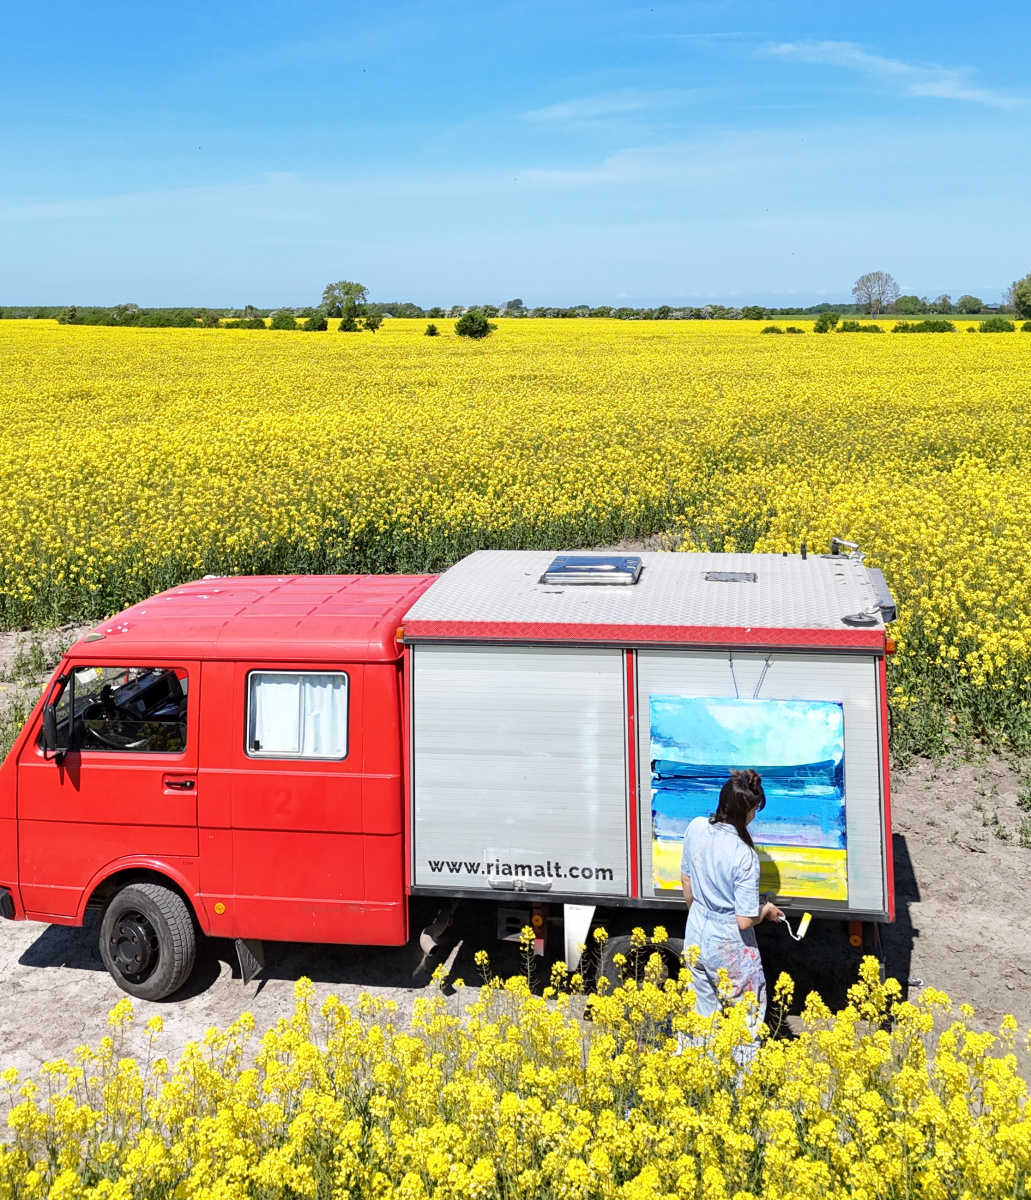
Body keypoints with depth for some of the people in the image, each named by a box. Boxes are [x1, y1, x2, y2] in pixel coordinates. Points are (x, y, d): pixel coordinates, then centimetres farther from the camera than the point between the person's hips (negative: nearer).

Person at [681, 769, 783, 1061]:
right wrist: (767, 911, -2)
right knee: (747, 1014, 18)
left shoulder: (696, 828, -11)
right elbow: (745, 920, -23)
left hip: (696, 935, 6)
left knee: (700, 1014, 23)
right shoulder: (744, 856, -28)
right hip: (729, 948, -6)